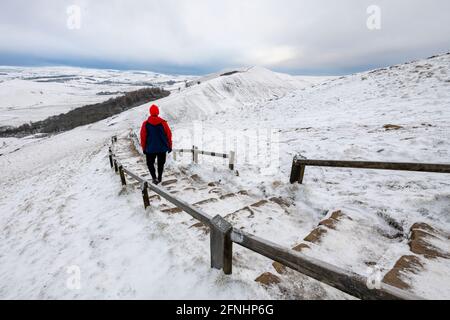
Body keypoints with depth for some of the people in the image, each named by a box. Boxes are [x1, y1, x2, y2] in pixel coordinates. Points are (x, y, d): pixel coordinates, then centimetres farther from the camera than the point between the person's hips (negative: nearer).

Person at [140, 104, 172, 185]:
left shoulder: (145, 124, -6)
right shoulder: (163, 123, -7)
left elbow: (143, 137, -2)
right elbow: (169, 135, -3)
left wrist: (144, 148, 10)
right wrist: (169, 146, 8)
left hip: (150, 148, 0)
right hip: (162, 148, 1)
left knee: (150, 163, 16)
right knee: (161, 163, 18)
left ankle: (154, 178, 1)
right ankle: (159, 178, 26)